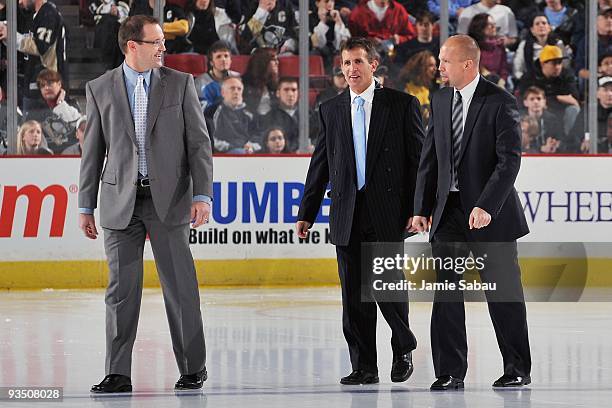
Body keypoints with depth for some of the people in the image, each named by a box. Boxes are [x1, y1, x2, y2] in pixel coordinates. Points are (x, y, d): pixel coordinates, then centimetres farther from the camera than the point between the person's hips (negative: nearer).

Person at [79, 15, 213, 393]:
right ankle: (119, 373, 6)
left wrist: (203, 195, -9)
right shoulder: (100, 89, 5)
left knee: (180, 285, 0)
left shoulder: (180, 84, 2)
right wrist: (86, 206, 7)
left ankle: (194, 367, 12)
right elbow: (93, 150, 8)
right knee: (122, 288, 1)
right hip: (121, 202, 1)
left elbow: (199, 142, 0)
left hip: (169, 199, -1)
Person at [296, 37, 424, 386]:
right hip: (348, 216, 3)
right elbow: (320, 165, 13)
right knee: (355, 297, 3)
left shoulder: (402, 105, 1)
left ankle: (404, 349, 20)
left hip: (388, 213, -3)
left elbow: (419, 160, 0)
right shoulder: (331, 110, 11)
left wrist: (417, 209, -7)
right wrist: (307, 213, 10)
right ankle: (364, 367, 10)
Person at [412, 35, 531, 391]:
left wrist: (486, 207, -24)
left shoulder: (500, 103, -10)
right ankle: (450, 373, 6)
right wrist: (422, 208, 5)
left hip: (490, 214, -5)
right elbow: (430, 158, 11)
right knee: (445, 293, 1)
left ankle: (518, 370, 15)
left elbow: (510, 161, -16)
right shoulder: (441, 101, 8)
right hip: (449, 211, 5)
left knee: (504, 294, 4)